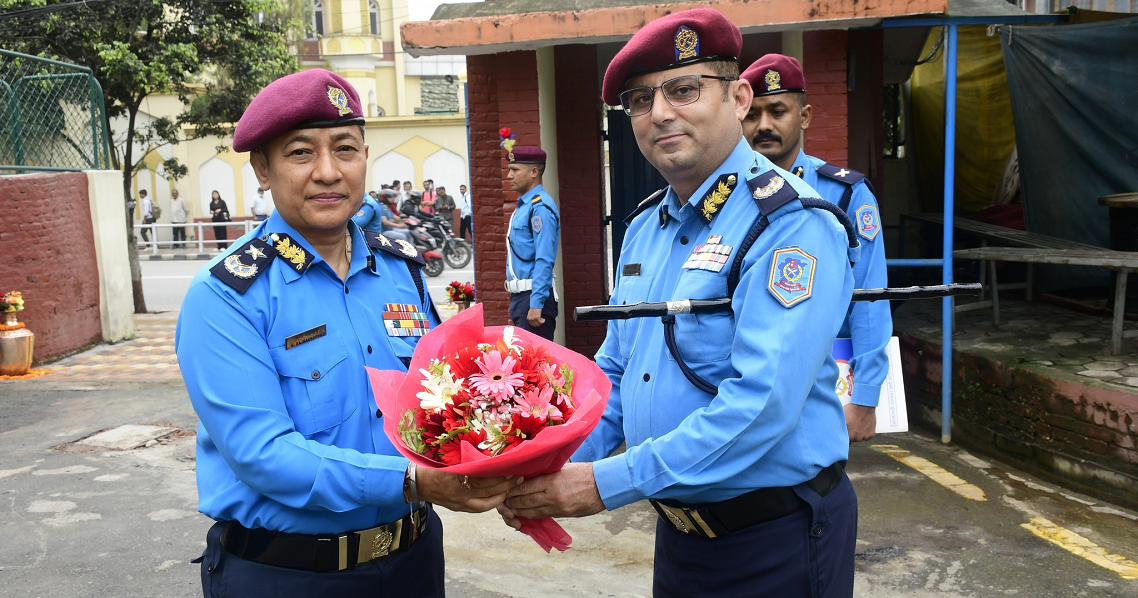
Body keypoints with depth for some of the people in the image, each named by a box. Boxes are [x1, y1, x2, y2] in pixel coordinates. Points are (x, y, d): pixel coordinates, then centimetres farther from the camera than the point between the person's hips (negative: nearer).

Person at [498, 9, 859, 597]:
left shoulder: (791, 224, -19)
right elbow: (615, 373, 10)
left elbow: (761, 402, -28)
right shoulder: (645, 227, 5)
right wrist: (551, 468, -6)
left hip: (775, 545, -6)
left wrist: (606, 483, -26)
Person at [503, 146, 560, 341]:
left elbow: (544, 261, -20)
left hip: (535, 296, -10)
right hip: (520, 296, 10)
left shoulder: (540, 207, -14)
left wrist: (536, 304, -24)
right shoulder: (523, 206, 17)